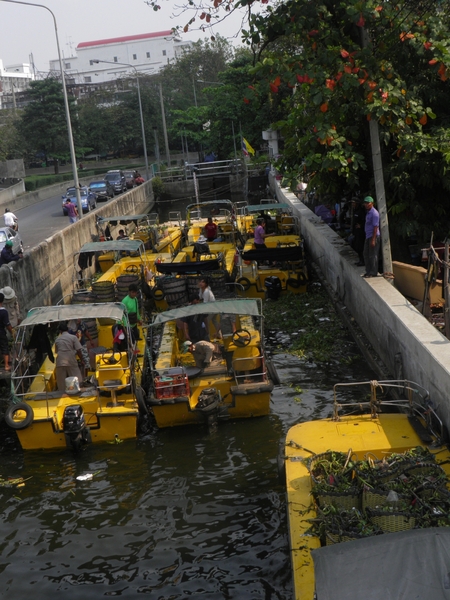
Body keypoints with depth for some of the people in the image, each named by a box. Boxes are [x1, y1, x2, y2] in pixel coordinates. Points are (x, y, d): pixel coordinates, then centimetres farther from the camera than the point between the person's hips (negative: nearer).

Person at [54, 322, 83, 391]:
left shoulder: (57, 340, 12)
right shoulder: (73, 337, 2)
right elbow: (78, 350, -3)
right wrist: (82, 360, 9)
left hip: (60, 363, 3)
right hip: (71, 362, -3)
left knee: (62, 385, 5)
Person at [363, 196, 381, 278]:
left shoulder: (374, 213, -15)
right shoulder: (368, 212, 15)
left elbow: (375, 227, -19)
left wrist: (373, 240, -22)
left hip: (373, 236, -10)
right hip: (368, 236, 10)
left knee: (373, 255, -5)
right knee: (366, 255, 13)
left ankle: (373, 273, 1)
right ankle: (368, 271, 21)